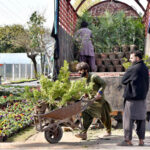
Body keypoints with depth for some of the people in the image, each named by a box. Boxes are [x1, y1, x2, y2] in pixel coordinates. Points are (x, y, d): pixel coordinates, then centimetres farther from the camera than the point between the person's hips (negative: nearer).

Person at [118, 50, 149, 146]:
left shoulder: (133, 69, -14)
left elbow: (123, 81, -5)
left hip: (132, 97, -7)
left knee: (128, 118, -2)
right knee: (141, 119, 10)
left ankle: (128, 140, -1)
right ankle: (141, 140, 12)